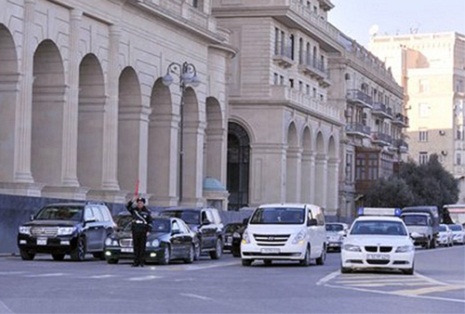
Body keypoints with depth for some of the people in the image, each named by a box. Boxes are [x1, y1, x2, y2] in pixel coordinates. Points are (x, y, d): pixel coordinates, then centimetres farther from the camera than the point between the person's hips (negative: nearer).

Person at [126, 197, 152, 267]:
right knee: (136, 247, 3)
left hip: (143, 232, -2)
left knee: (142, 247, -2)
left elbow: (150, 222, 5)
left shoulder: (147, 211, 4)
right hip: (135, 231, 2)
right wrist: (133, 200, -21)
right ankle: (136, 262, 7)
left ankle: (142, 262, 1)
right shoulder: (134, 210, 8)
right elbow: (128, 206, -8)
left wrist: (148, 231, -4)